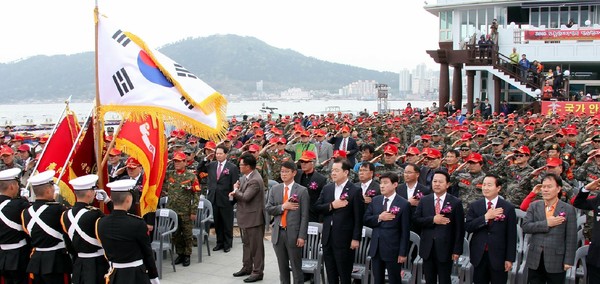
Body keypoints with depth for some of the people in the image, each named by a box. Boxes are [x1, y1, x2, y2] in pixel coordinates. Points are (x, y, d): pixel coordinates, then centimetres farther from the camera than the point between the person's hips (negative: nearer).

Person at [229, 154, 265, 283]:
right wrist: (235, 193, -8)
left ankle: (257, 272, 10)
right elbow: (241, 193, 14)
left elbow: (246, 197, -28)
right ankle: (247, 267, 33)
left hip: (254, 217, -10)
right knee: (247, 243, 20)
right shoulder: (246, 176, 6)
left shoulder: (255, 181, -24)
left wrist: (236, 190, -10)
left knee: (256, 245, 1)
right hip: (246, 216, 10)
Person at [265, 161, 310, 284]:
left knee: (296, 268, 2)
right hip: (278, 233, 4)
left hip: (293, 234, -4)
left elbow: (304, 216, -8)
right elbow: (268, 209, 3)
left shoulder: (302, 191, -5)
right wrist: (283, 207, -13)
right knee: (282, 267, 13)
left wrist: (302, 236, -13)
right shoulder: (275, 189, 8)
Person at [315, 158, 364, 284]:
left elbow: (358, 218, -10)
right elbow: (317, 207, 3)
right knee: (331, 274, 13)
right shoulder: (327, 188, 9)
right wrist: (331, 206, -14)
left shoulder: (355, 191, -8)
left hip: (344, 239, -5)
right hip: (327, 237, 5)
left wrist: (356, 238, -13)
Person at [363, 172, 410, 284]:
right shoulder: (375, 200, 7)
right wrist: (379, 218, -14)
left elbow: (405, 232, -10)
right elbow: (366, 220, 5)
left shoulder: (404, 204, -10)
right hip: (375, 248, 5)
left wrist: (403, 253, -12)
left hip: (392, 249, -5)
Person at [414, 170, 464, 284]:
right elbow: (416, 219, 1)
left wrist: (457, 250, -8)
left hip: (445, 249, -3)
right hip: (427, 248, 3)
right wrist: (432, 220, -15)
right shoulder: (424, 200, 7)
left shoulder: (455, 203, -3)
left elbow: (459, 229, -4)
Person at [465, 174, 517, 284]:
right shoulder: (474, 206, 4)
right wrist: (486, 217, -18)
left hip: (499, 256, -2)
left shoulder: (508, 208, -4)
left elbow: (511, 236, -4)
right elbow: (468, 227, -6)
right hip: (479, 255, 2)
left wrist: (510, 259, -6)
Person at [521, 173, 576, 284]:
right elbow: (525, 226, -6)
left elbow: (571, 238, -4)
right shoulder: (534, 206, 6)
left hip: (556, 261, -2)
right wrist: (547, 223, -15)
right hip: (535, 260, 3)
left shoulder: (568, 209, -3)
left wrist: (568, 261, -8)